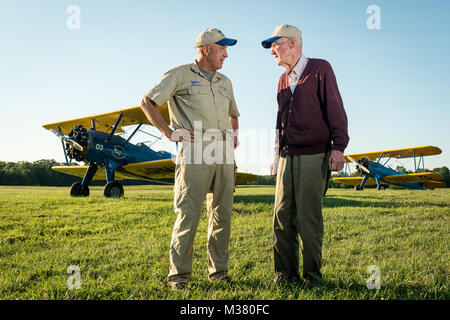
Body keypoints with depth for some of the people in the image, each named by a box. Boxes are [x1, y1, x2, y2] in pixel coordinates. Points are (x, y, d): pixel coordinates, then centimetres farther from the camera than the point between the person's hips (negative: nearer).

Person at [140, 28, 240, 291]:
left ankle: (219, 270, 16)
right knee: (189, 213, -8)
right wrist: (169, 132, -4)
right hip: (194, 152, -6)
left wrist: (235, 135, 17)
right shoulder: (179, 75, 5)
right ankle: (179, 274, 2)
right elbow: (147, 102, 5)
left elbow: (233, 114, 37)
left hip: (224, 153, 6)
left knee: (223, 214, 5)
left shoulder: (225, 82, 23)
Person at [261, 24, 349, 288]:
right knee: (283, 214, 2)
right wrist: (277, 156, 21)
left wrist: (338, 147, -14)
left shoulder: (320, 69, 1)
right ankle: (286, 272, 11)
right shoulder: (283, 80, 20)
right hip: (287, 157, 6)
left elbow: (335, 109, -5)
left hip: (314, 156, -6)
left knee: (309, 217, -5)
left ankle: (313, 274, 8)